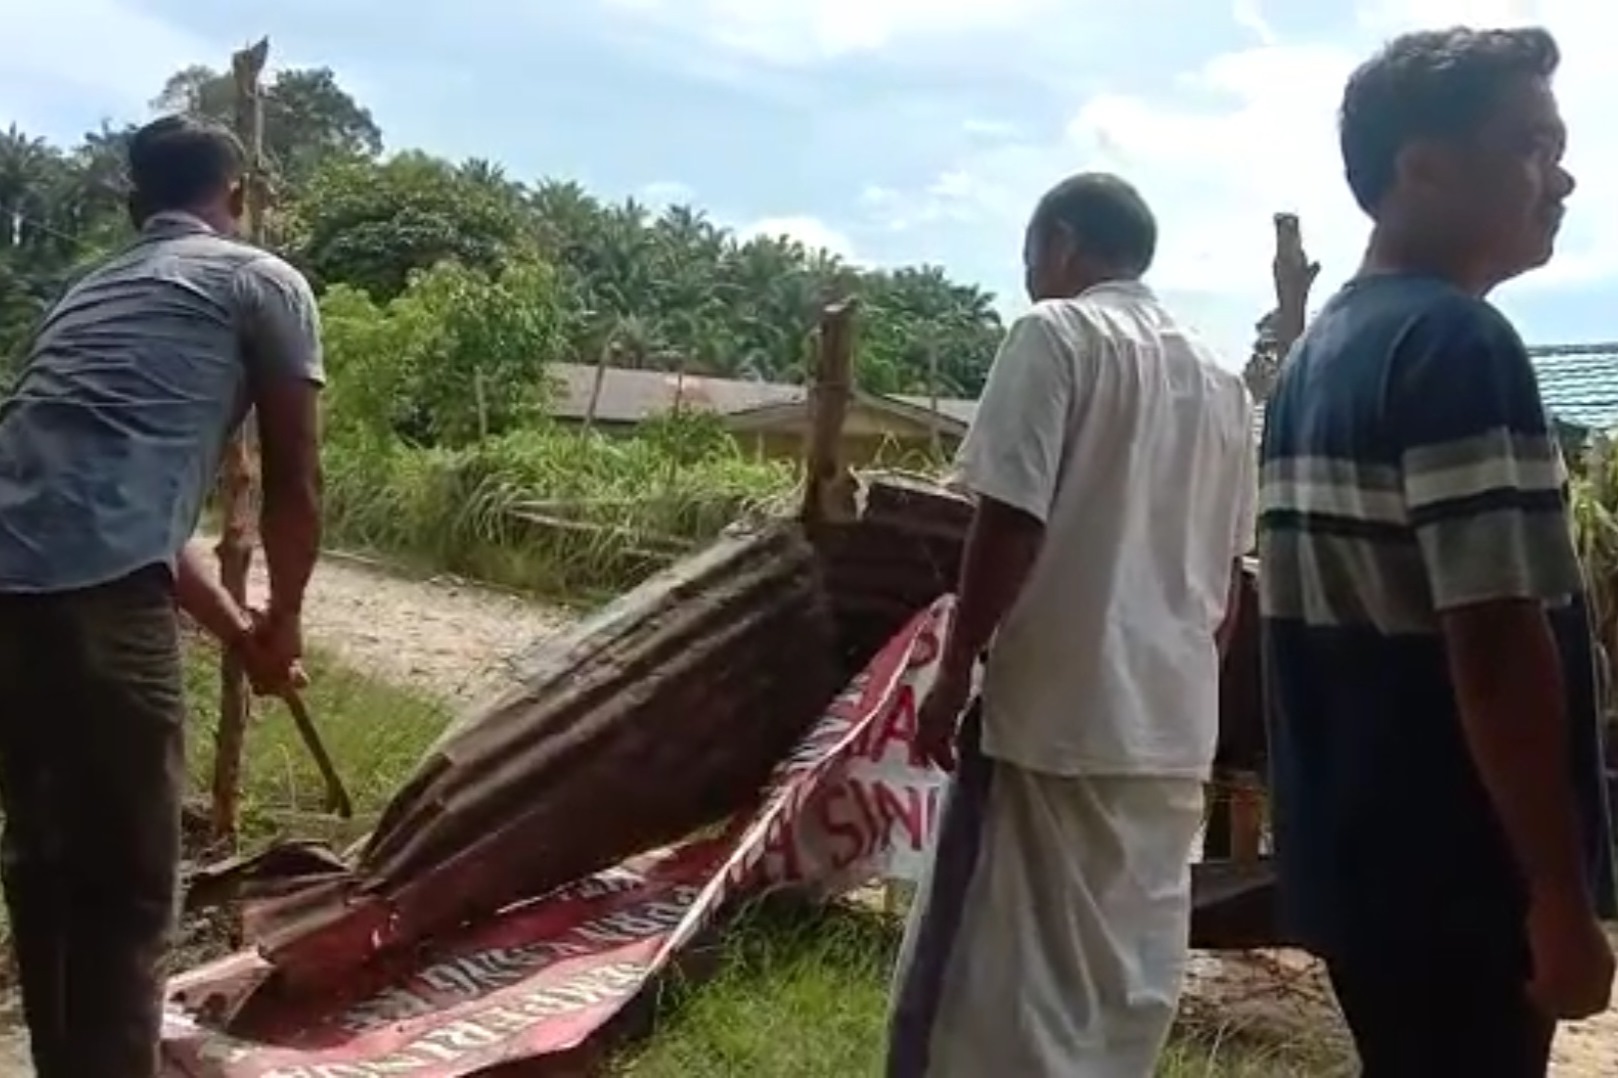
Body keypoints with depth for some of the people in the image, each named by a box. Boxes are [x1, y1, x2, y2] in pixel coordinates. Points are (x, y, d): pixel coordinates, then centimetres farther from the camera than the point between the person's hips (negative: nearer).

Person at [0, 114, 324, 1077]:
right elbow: (295, 483, 12)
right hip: (98, 594, -7)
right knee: (127, 888, 3)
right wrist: (281, 622, 29)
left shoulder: (91, 290, 31)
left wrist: (232, 626, 42)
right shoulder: (262, 281, 11)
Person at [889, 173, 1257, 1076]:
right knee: (1129, 986, 13)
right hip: (1175, 728, 7)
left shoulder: (1058, 334, -5)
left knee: (1001, 983, -1)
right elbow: (1229, 574, 17)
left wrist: (953, 674, -6)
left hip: (1058, 713, -7)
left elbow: (1012, 524, -14)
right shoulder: (1220, 380, 15)